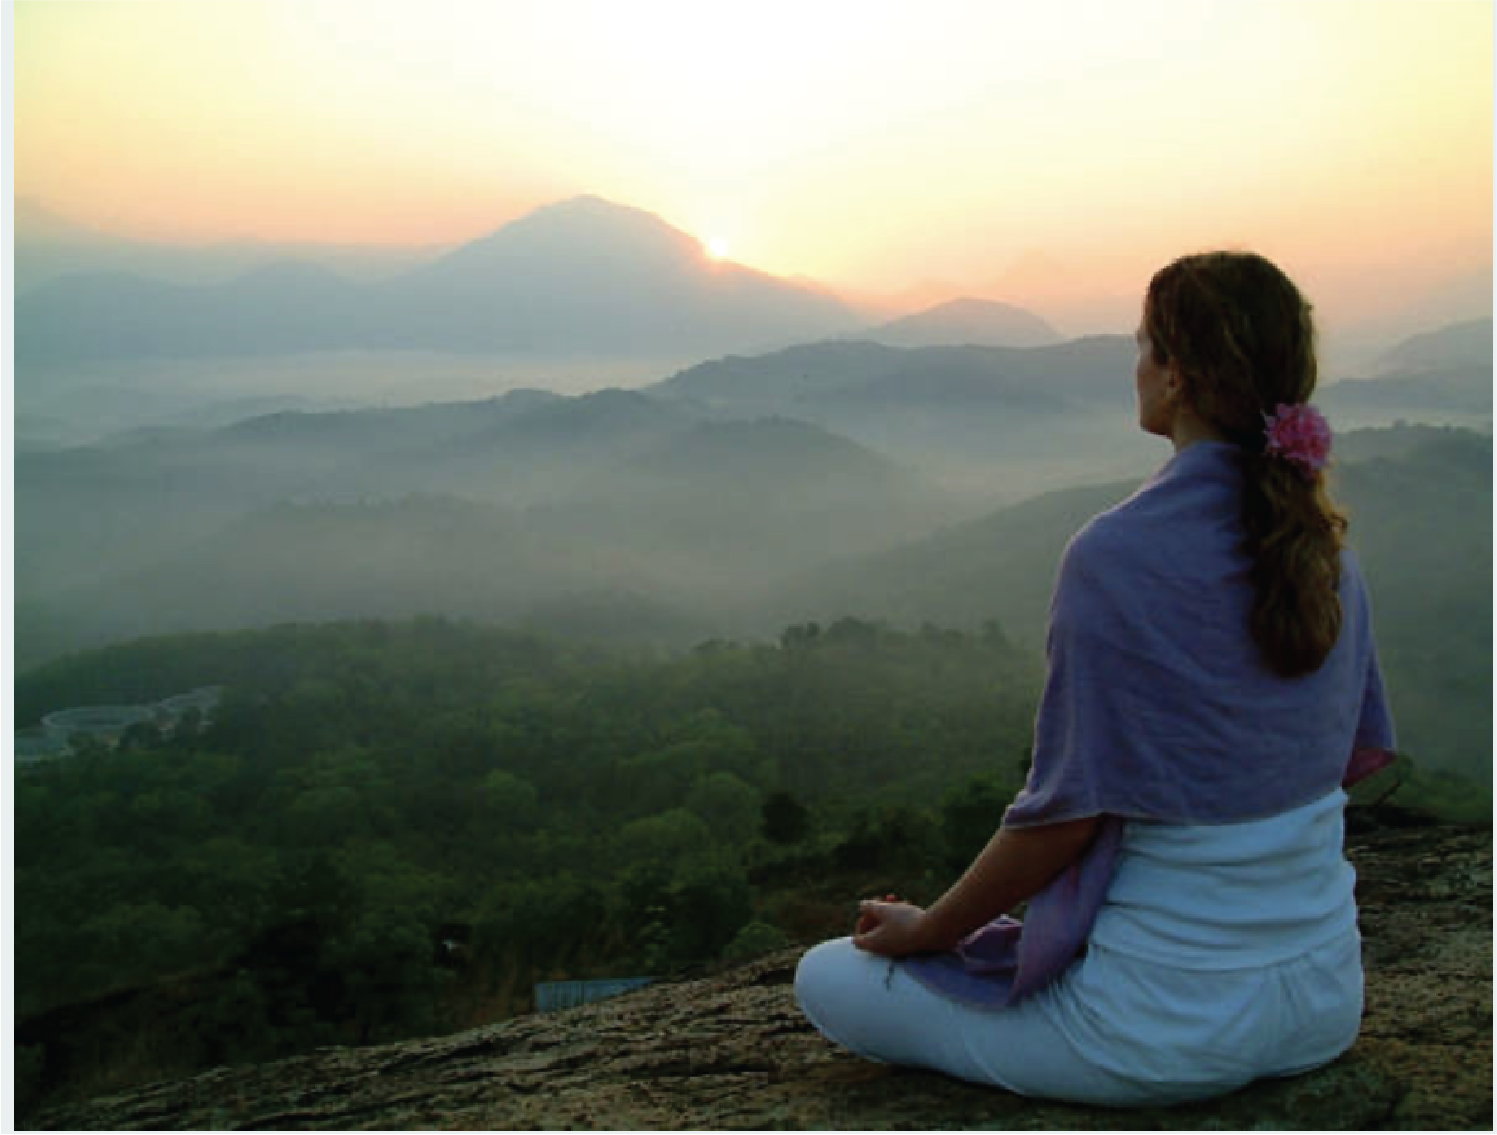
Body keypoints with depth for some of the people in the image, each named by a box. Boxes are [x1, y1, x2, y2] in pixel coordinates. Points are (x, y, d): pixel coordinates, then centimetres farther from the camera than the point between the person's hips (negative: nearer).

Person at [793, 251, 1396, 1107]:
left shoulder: (1117, 556, -24)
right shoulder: (1327, 547, -2)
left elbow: (1066, 811, -20)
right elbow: (1355, 758, 9)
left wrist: (926, 929, -4)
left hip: (1168, 1026, -9)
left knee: (827, 979, 7)